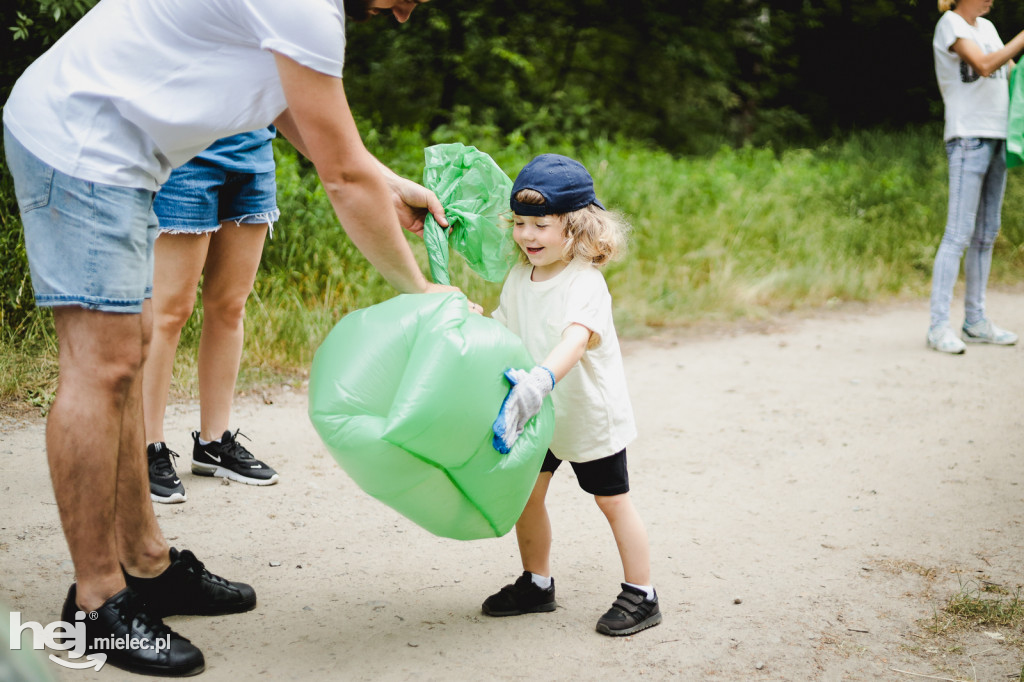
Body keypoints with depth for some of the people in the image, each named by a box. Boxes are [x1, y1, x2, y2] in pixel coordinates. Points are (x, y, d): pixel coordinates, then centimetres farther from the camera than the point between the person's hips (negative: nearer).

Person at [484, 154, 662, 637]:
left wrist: (539, 380, -58)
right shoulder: (519, 277, -2)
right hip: (538, 415, 6)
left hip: (590, 412, -6)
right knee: (525, 492, 7)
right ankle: (537, 584, 26)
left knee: (612, 500, 5)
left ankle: (641, 595, 18)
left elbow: (575, 339, -42)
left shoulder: (585, 283, -25)